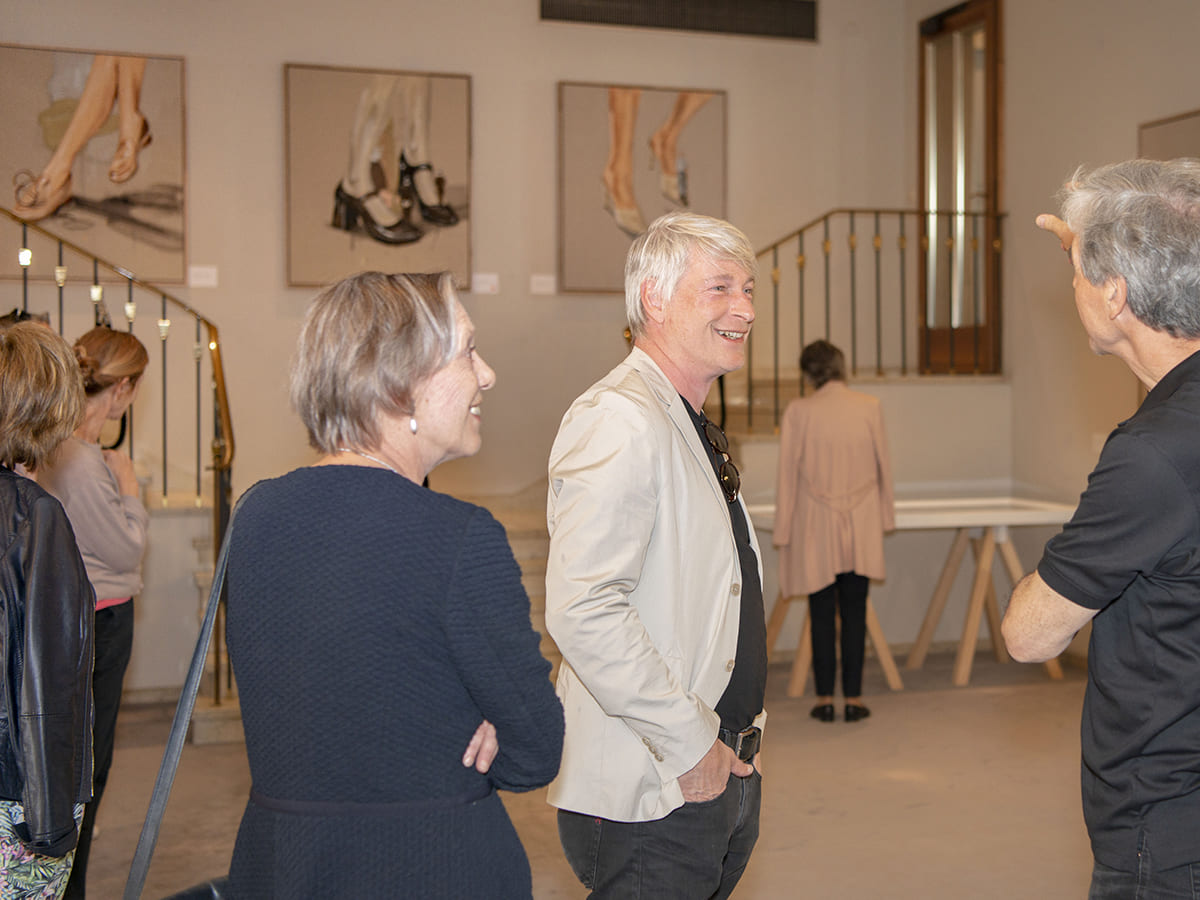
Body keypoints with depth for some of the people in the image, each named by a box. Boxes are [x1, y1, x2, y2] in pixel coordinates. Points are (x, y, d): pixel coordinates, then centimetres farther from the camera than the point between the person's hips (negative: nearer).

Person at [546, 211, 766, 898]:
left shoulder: (696, 429, 15)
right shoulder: (619, 419, -17)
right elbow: (583, 610, -27)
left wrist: (734, 745, 14)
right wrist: (691, 746, -19)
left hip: (719, 774, 9)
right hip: (649, 799, -9)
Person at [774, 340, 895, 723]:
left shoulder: (799, 411, -9)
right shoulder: (869, 407, -2)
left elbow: (788, 474, -5)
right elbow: (883, 466, 6)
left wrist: (783, 530, 3)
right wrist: (884, 517, 19)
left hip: (816, 527, -1)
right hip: (861, 528, 2)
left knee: (822, 614, 6)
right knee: (854, 613, 6)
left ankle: (825, 699, 10)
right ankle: (853, 698, 9)